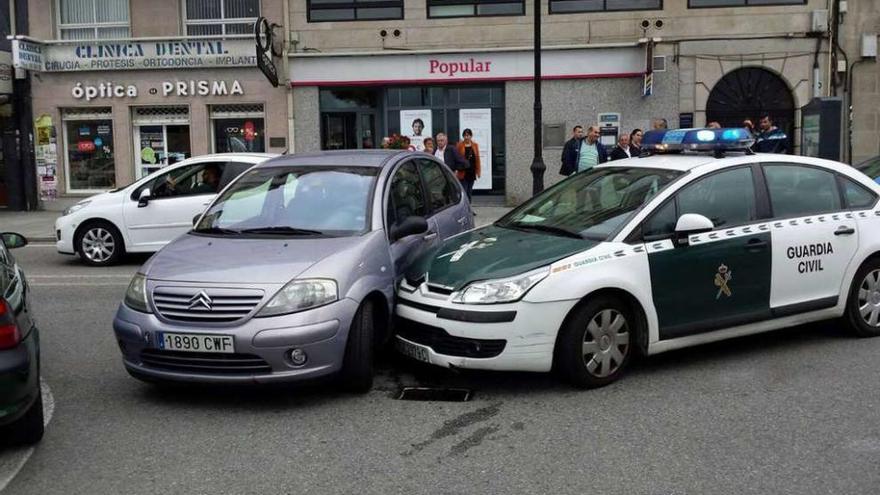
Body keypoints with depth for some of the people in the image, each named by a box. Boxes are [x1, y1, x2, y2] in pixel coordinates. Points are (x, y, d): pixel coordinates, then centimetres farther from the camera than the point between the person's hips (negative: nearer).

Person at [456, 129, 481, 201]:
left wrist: (478, 171, 8)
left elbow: (477, 159, 10)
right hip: (463, 173, -4)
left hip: (472, 172, 4)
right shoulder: (460, 145, -2)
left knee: (469, 192, 11)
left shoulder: (475, 145, 8)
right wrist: (455, 170, -10)